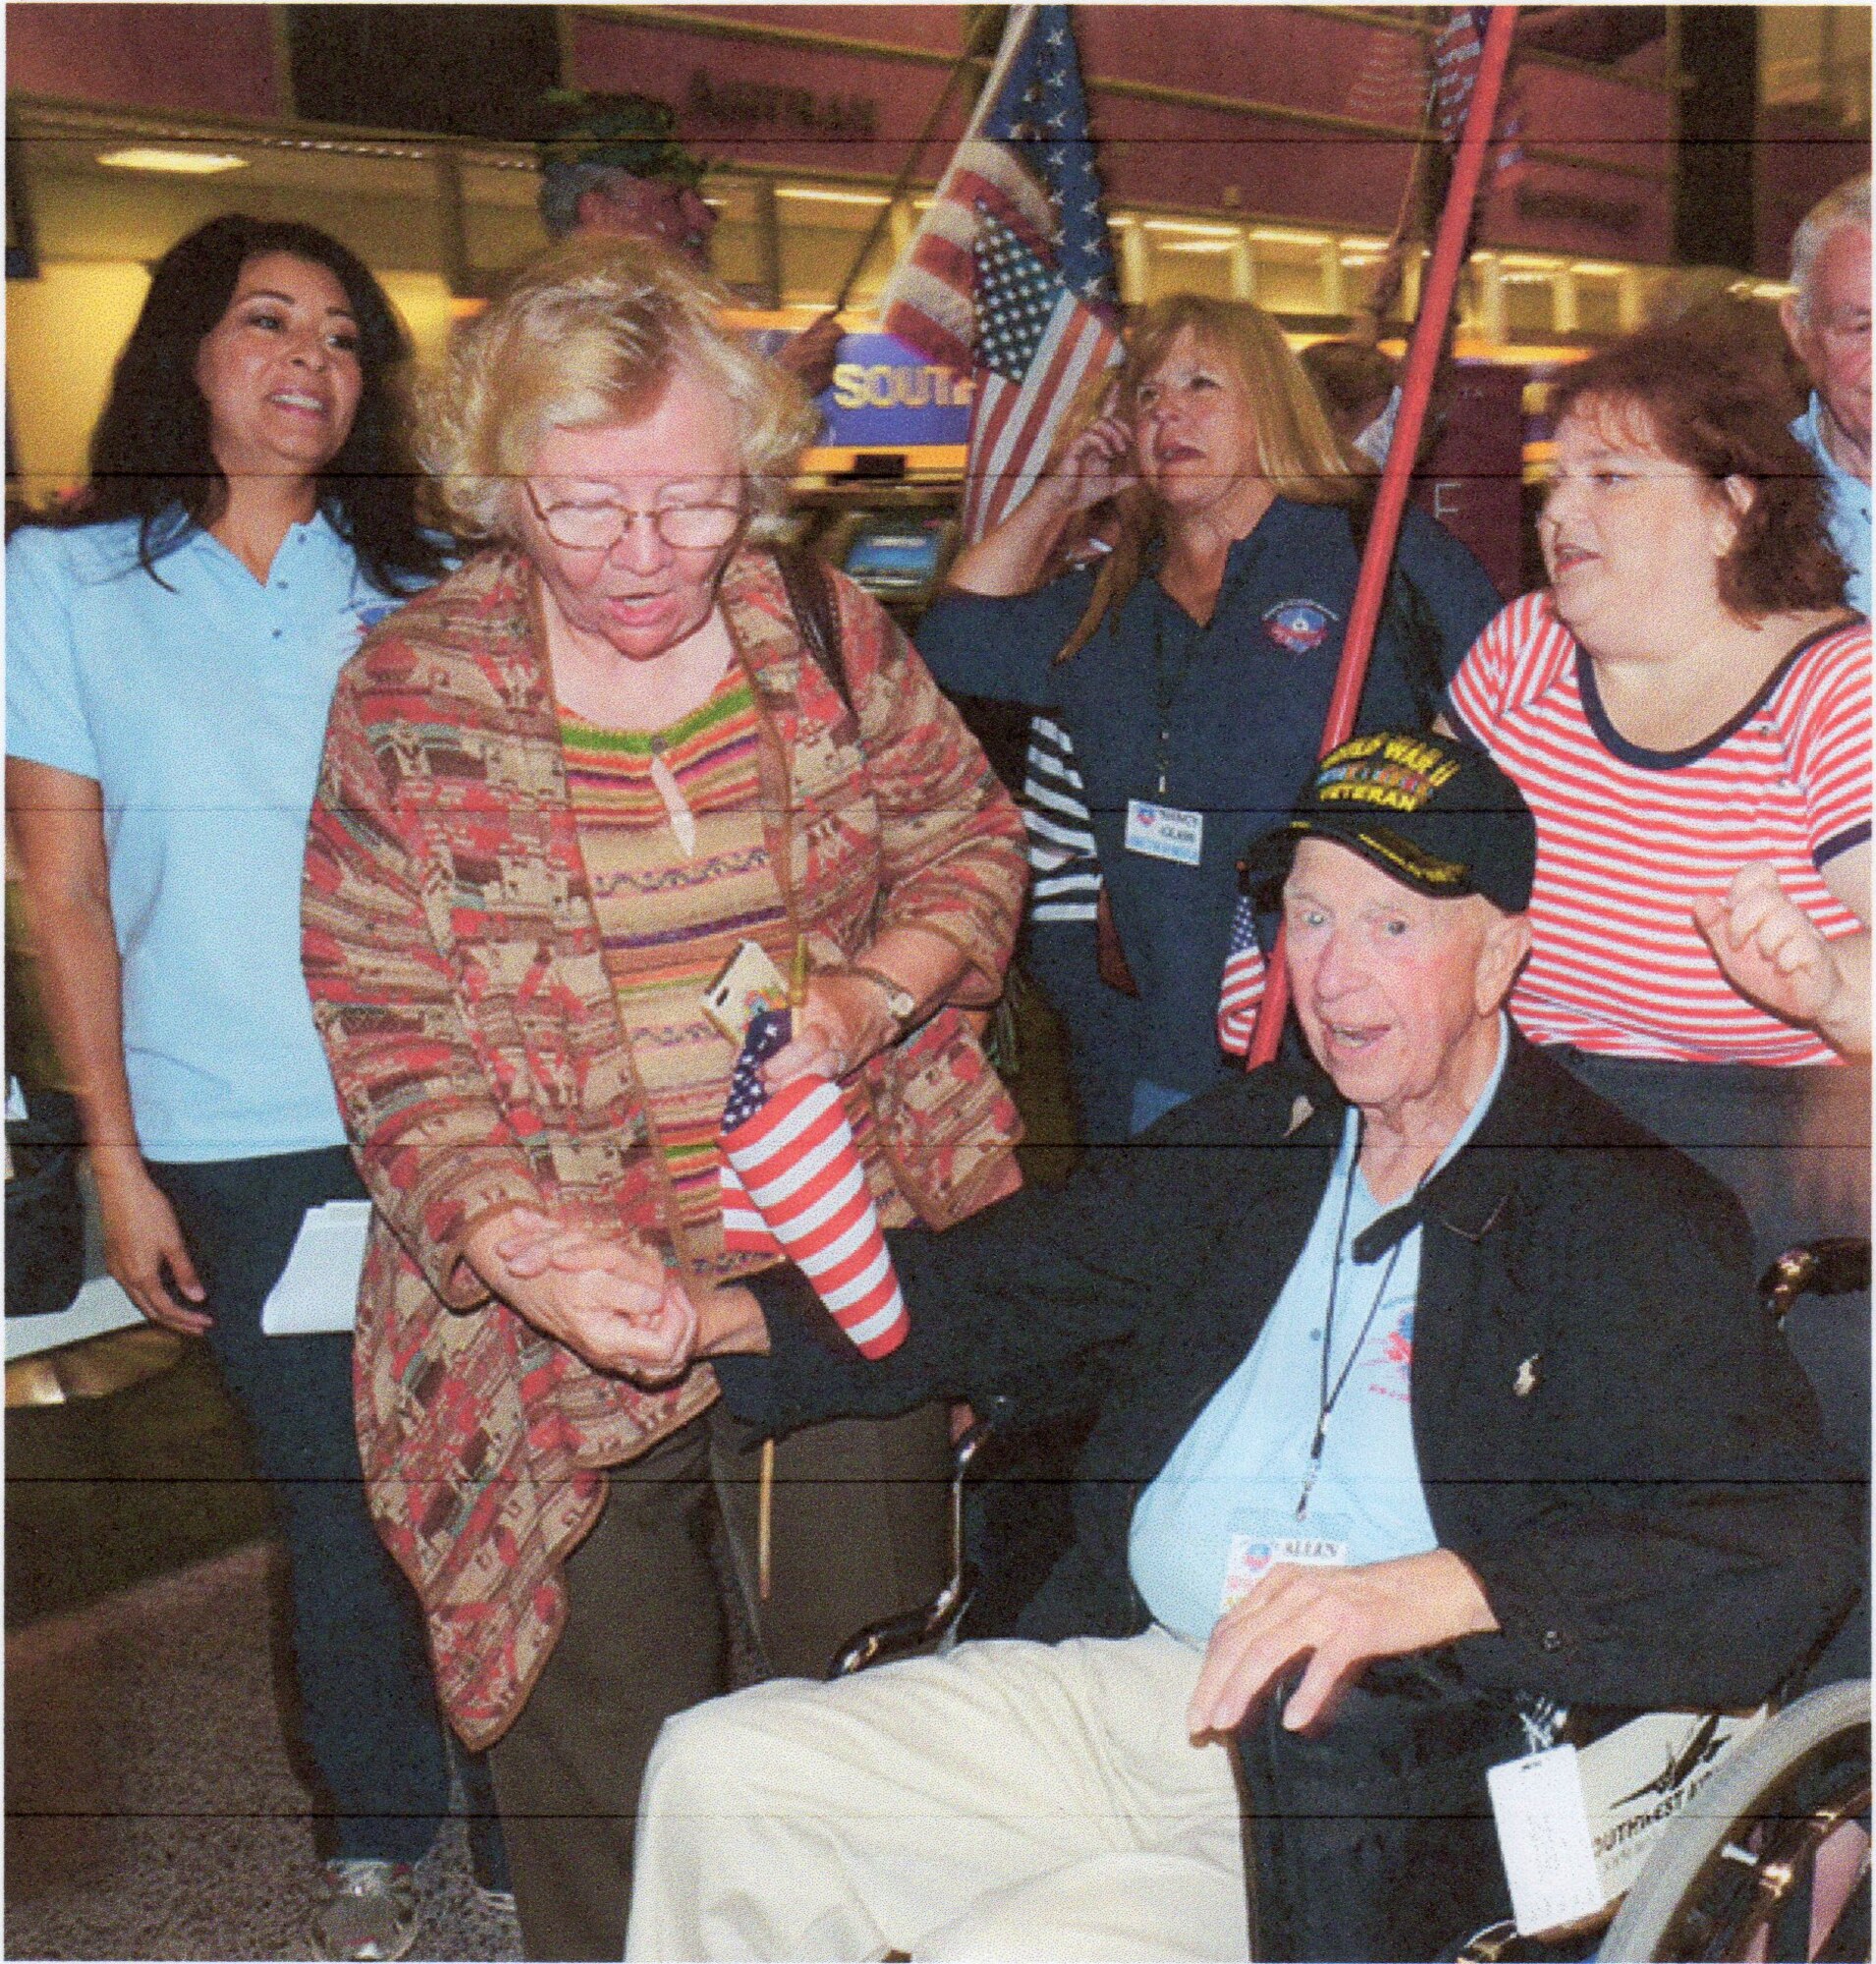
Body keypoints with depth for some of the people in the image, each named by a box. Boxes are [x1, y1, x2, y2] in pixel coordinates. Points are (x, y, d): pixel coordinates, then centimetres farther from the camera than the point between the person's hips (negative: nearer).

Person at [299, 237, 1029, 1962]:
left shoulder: (833, 642, -3)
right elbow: (386, 1025, -8)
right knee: (603, 1733, 11)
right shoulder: (407, 702, -8)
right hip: (561, 1312, -2)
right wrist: (517, 1238, -23)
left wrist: (871, 989, -11)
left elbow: (970, 841, 9)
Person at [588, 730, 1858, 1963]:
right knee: (719, 1773, -2)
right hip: (1136, 1678, 7)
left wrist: (1437, 1589, -33)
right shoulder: (1252, 1140, 13)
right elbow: (1001, 1286, 23)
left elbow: (1787, 1546, -20)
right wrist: (722, 1319, 8)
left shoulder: (1626, 1216, -7)